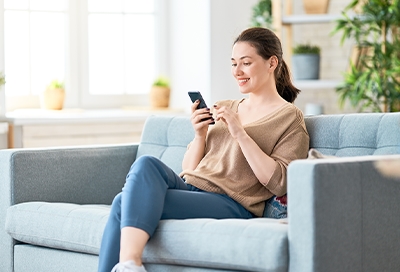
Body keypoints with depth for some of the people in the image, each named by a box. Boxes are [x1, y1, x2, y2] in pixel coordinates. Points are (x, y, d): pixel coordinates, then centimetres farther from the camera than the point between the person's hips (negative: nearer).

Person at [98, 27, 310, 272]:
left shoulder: (289, 118, 5)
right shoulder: (224, 109, 23)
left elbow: (279, 183, -9)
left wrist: (240, 134, -13)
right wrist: (200, 135, 3)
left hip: (230, 204, -6)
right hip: (190, 189, 6)